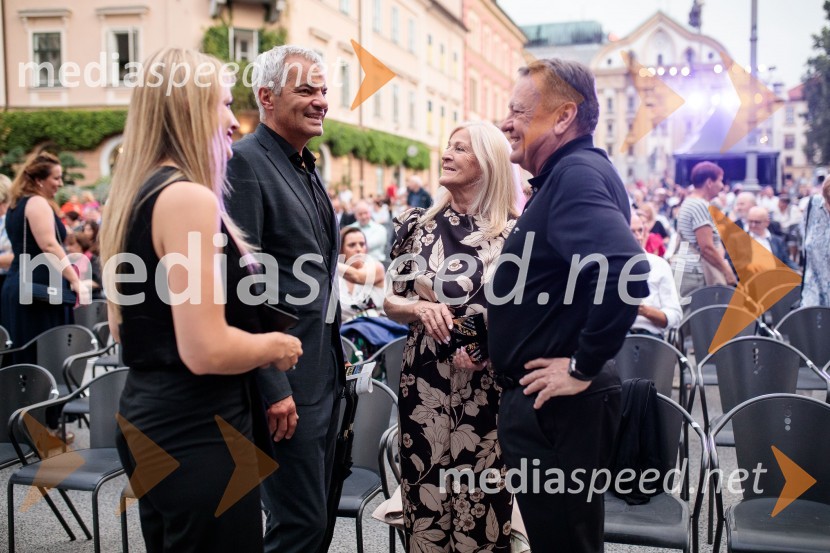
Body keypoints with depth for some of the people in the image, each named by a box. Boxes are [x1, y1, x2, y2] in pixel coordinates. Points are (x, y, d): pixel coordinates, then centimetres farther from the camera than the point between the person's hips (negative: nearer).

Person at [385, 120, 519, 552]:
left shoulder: (515, 232, -2)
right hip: (424, 384, 2)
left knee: (483, 502, 5)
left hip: (488, 389, -2)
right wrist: (420, 308, -11)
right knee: (425, 500, 9)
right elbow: (390, 302, 9)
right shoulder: (418, 223, 6)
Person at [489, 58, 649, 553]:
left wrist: (583, 367, -24)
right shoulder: (567, 173, 14)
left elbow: (626, 271, -34)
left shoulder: (578, 173, -18)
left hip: (557, 406, -10)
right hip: (545, 401, 10)